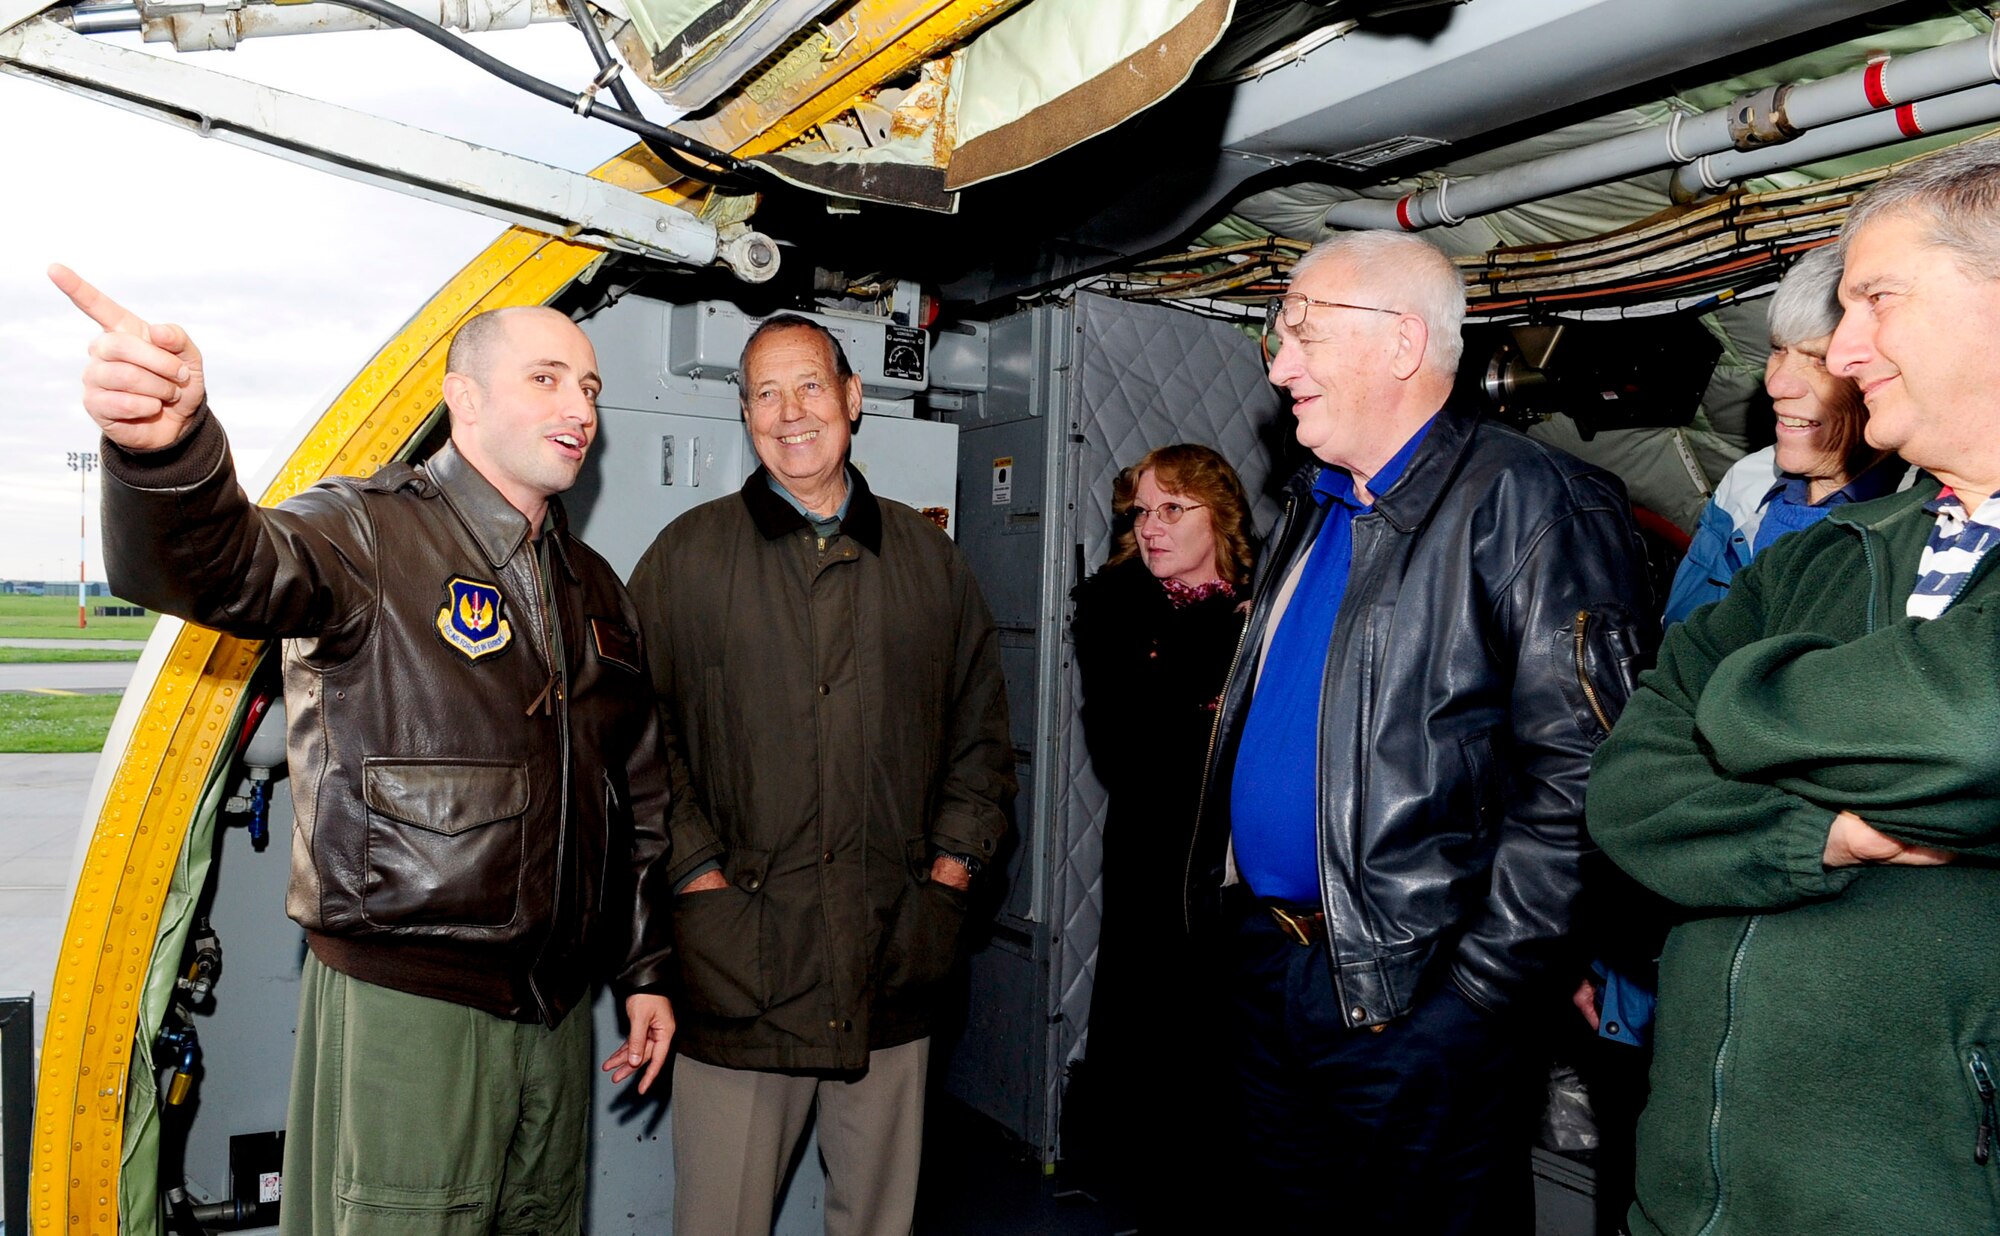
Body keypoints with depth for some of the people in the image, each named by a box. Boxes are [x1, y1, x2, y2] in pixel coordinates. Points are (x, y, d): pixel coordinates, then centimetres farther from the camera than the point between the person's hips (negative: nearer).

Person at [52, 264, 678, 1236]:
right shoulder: (371, 534, -8)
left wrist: (646, 968, 16)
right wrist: (166, 446, -53)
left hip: (554, 1006, 6)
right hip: (404, 1005, -6)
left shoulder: (593, 589, 12)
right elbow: (209, 567, -31)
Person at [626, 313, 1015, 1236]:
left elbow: (981, 727, 15)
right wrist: (697, 873, -8)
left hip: (894, 962, 3)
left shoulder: (929, 561, 11)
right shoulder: (688, 556, 3)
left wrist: (953, 863, 6)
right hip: (737, 962, -2)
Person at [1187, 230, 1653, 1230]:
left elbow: (1580, 774, -21)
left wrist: (1479, 988, -19)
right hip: (1263, 962, 8)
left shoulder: (1524, 502, -14)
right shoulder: (1312, 503, 12)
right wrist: (1231, 915, 15)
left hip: (1407, 1002, -8)